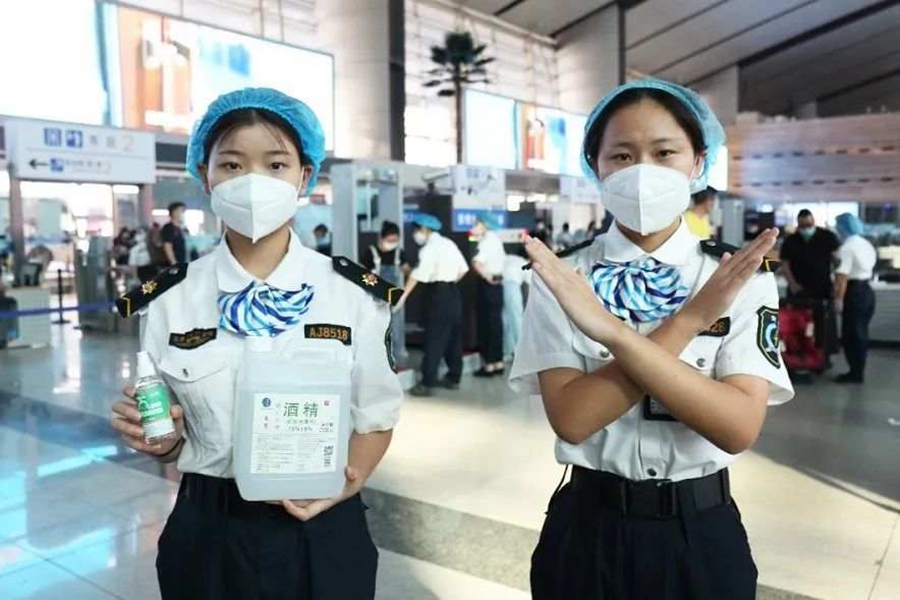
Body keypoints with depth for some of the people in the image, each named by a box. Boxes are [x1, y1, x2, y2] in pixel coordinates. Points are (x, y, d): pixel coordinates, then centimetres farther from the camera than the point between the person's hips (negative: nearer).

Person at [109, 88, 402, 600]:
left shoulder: (355, 294, -7)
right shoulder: (170, 300, -4)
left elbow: (376, 418, 0)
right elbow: (173, 441, 4)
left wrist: (347, 482, -16)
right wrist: (161, 440, -16)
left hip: (322, 532, -1)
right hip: (209, 536, 1)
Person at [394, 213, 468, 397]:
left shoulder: (429, 248, -13)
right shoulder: (449, 243, 13)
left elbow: (418, 274, -23)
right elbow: (463, 268, 16)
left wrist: (403, 296, -26)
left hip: (438, 294, -8)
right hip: (453, 293, 8)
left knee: (434, 339, -6)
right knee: (453, 336, 13)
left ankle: (427, 383, -3)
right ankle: (453, 378, 23)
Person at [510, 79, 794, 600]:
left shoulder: (744, 278, -6)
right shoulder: (560, 279, -7)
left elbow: (739, 427, -18)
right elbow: (571, 418, -18)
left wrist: (617, 335, -29)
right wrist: (686, 321, -24)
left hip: (702, 536, 1)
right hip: (589, 530, 0)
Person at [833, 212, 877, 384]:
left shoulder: (846, 248, -17)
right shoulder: (867, 245, 13)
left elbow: (842, 277, -22)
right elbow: (871, 267, 18)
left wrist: (838, 299, -21)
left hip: (854, 292, -9)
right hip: (868, 290, 9)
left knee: (851, 334, -1)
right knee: (861, 333, 15)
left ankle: (856, 373, 4)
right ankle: (859, 371, 23)